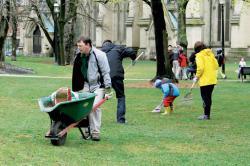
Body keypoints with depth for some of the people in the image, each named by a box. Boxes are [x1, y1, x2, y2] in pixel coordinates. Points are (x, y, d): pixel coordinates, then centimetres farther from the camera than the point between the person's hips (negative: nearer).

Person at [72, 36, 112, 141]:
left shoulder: (99, 55, -13)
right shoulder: (79, 56, 3)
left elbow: (105, 72, -10)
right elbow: (76, 74, 12)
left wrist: (108, 87, -13)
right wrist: (75, 89, 14)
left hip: (98, 86, -5)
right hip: (86, 86, 5)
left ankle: (95, 132, -8)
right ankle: (89, 130, 9)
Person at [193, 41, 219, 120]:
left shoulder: (199, 55, -10)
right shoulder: (210, 54, 11)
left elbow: (200, 68, -19)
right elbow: (216, 66, 11)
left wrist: (197, 77, -8)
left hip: (205, 80, -7)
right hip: (212, 79, 7)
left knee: (205, 97, -1)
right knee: (208, 97, 14)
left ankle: (206, 115, -2)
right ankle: (207, 114, 18)